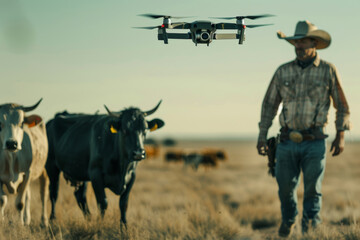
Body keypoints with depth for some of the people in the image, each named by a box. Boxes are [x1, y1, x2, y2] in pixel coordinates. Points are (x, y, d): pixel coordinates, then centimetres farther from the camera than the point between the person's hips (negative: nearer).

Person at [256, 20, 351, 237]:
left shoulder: (328, 70, 1)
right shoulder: (283, 71, 7)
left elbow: (342, 105, 7)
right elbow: (270, 104, 14)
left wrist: (341, 136, 0)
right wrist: (262, 135, 9)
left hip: (314, 143, -2)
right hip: (287, 142, 2)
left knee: (313, 187, -4)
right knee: (286, 187, 6)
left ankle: (311, 220, 20)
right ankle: (288, 220, 34)